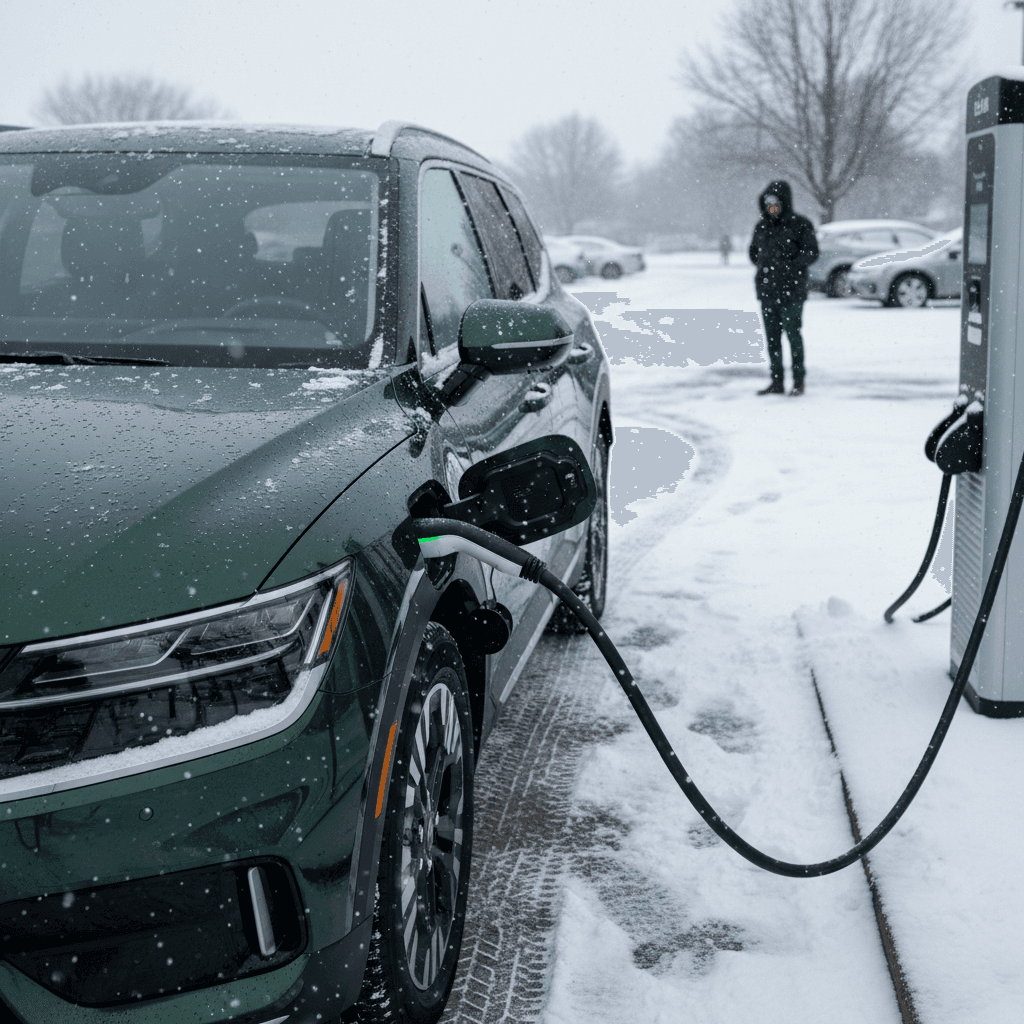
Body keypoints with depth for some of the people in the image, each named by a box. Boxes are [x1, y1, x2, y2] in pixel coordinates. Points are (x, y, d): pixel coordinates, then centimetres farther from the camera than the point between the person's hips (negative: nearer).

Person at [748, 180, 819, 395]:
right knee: (772, 336, 6)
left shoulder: (799, 224, -4)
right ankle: (777, 382, 12)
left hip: (791, 291, -5)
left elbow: (811, 252, -6)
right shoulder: (762, 226, 11)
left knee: (793, 334, -3)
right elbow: (754, 251, 23)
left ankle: (799, 381, 7)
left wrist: (790, 266, -14)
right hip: (767, 290, 5)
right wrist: (763, 267, 7)